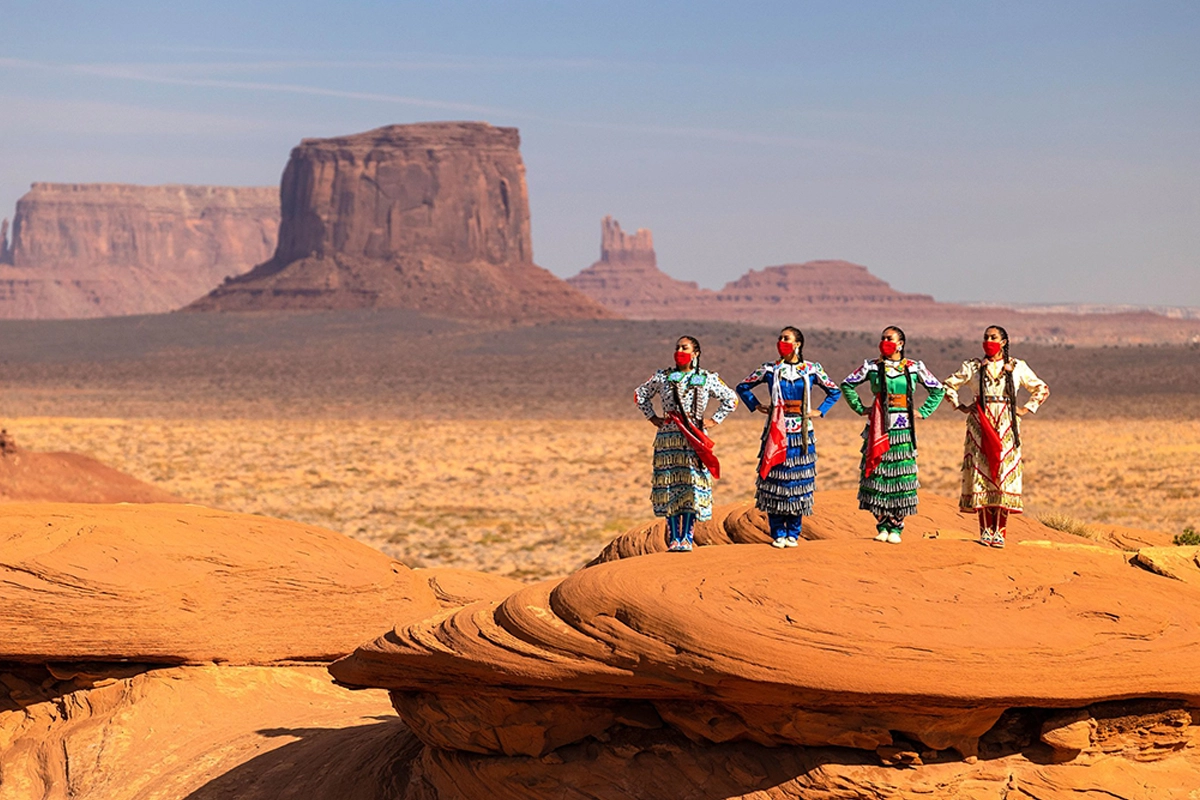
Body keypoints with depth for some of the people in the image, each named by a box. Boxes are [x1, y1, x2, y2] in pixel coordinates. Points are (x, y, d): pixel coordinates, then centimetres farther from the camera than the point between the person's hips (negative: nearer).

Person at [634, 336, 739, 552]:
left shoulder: (707, 379, 4)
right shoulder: (662, 377, 6)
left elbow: (731, 399, 12)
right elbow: (640, 394, 19)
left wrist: (714, 420, 5)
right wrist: (653, 417, 11)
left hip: (694, 439, -1)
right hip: (668, 438, 1)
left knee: (692, 486, -4)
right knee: (670, 486, -1)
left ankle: (687, 537, 2)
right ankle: (673, 538, 4)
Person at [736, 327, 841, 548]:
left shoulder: (812, 370, 4)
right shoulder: (770, 369, 4)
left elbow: (834, 391, 16)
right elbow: (743, 387, 14)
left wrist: (820, 411, 7)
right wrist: (757, 406, 5)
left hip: (801, 433, 0)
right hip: (776, 432, 0)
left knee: (798, 480, 2)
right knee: (774, 481, -3)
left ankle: (793, 533, 10)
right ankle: (778, 534, 4)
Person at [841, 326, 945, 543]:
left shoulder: (914, 368, 5)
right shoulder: (872, 367, 5)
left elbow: (938, 389, 14)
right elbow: (847, 384, 14)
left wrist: (922, 412, 6)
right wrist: (860, 409, 7)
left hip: (903, 429, 0)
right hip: (878, 428, 0)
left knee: (901, 476, -2)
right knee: (877, 474, -2)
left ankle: (896, 527, 5)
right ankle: (882, 525, 7)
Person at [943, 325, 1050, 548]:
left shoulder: (1017, 367, 7)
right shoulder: (973, 366, 7)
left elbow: (1042, 389, 15)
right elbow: (948, 386, 16)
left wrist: (1026, 409, 5)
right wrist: (961, 407, 7)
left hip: (1006, 427, 0)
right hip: (980, 425, 0)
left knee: (1004, 472, -5)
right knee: (981, 472, -4)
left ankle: (999, 531, -3)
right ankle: (985, 530, 0)